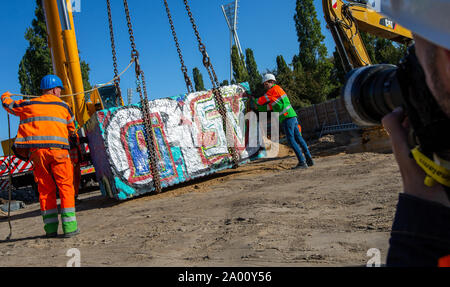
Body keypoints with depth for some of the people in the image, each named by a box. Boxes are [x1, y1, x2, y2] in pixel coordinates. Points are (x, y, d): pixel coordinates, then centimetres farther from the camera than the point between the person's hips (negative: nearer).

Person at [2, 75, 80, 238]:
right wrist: (70, 136, 43)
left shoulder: (28, 105, 16)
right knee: (65, 187, 1)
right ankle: (69, 227, -4)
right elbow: (72, 130, 21)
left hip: (36, 150, 3)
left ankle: (51, 228, 9)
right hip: (57, 149, -2)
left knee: (45, 188, 9)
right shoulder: (63, 106, 13)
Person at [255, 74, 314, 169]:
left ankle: (302, 162, -11)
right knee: (298, 138, 10)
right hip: (293, 116, 10)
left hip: (287, 118, -10)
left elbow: (262, 100, -1)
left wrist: (255, 100, 19)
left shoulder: (274, 89, -4)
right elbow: (272, 106, 29)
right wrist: (260, 108, 25)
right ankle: (309, 159, 11)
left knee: (291, 140, -9)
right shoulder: (278, 90, 26)